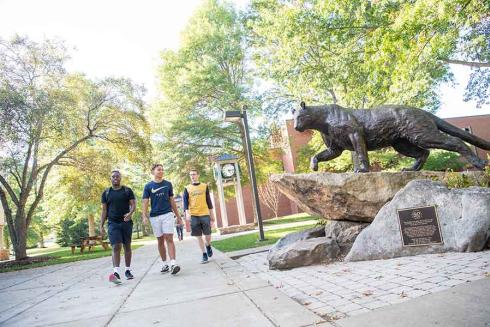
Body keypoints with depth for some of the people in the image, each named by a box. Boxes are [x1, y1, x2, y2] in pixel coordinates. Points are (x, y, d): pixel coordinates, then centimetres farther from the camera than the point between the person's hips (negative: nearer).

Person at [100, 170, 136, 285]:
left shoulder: (127, 190, 5)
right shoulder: (106, 193, 8)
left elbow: (133, 204, 0)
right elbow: (104, 210, 9)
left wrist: (130, 213, -22)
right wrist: (101, 226, 3)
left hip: (126, 222, 1)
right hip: (113, 223, -1)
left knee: (127, 247, 9)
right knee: (116, 247, -13)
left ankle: (128, 270, 20)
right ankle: (116, 272, -20)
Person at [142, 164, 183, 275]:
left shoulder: (168, 184, 8)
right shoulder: (148, 186, 4)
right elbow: (145, 202, -1)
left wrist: (178, 215, 12)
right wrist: (144, 216, -16)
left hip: (167, 214, 0)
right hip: (155, 216, 1)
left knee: (169, 239, -10)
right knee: (160, 241, 9)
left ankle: (173, 263, -16)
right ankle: (165, 264, 19)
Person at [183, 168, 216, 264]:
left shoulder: (204, 186, 7)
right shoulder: (187, 188, 6)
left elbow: (208, 201, 9)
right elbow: (185, 202, 1)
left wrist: (212, 214, 9)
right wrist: (187, 213, -14)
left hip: (205, 214, 0)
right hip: (194, 215, 0)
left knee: (207, 234, 0)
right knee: (199, 236, 2)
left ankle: (208, 246, 31)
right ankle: (204, 254, 12)